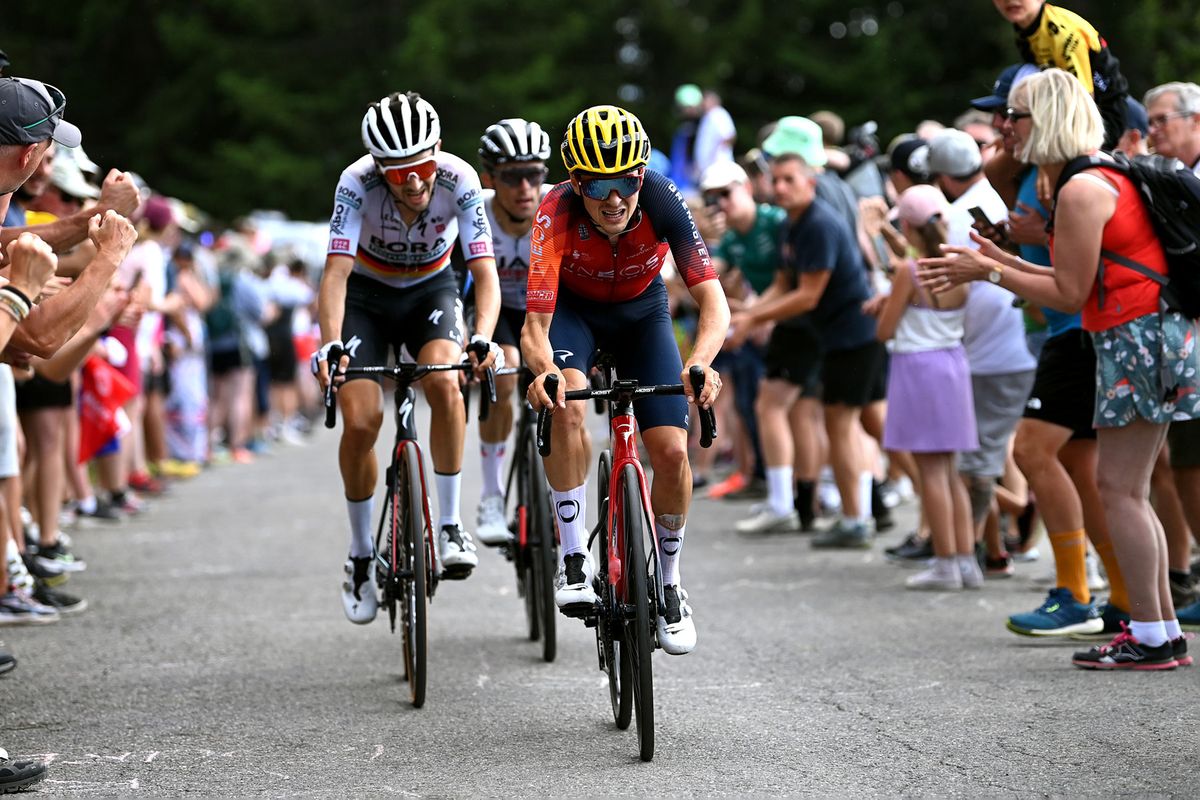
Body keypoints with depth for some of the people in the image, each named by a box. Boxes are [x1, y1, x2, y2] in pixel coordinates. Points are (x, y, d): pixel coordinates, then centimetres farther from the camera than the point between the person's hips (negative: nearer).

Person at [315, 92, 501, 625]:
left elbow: (485, 271, -30)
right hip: (367, 295, 0)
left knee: (445, 381, -31)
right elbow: (336, 271, -35)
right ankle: (361, 552, 6)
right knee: (361, 421, -16)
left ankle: (451, 523, -17)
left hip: (431, 290, 0)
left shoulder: (459, 181, -27)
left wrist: (482, 337, -48)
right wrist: (331, 345, -51)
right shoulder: (357, 183, -29)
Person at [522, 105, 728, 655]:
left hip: (641, 311, 1)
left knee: (672, 452, -12)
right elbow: (534, 330, -37)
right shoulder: (557, 215, -34)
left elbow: (714, 303, -35)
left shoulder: (663, 202, -32)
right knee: (566, 403, -33)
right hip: (573, 308, -1)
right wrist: (544, 371, -59)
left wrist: (700, 363, -55)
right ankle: (574, 559, -22)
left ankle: (668, 583, 12)